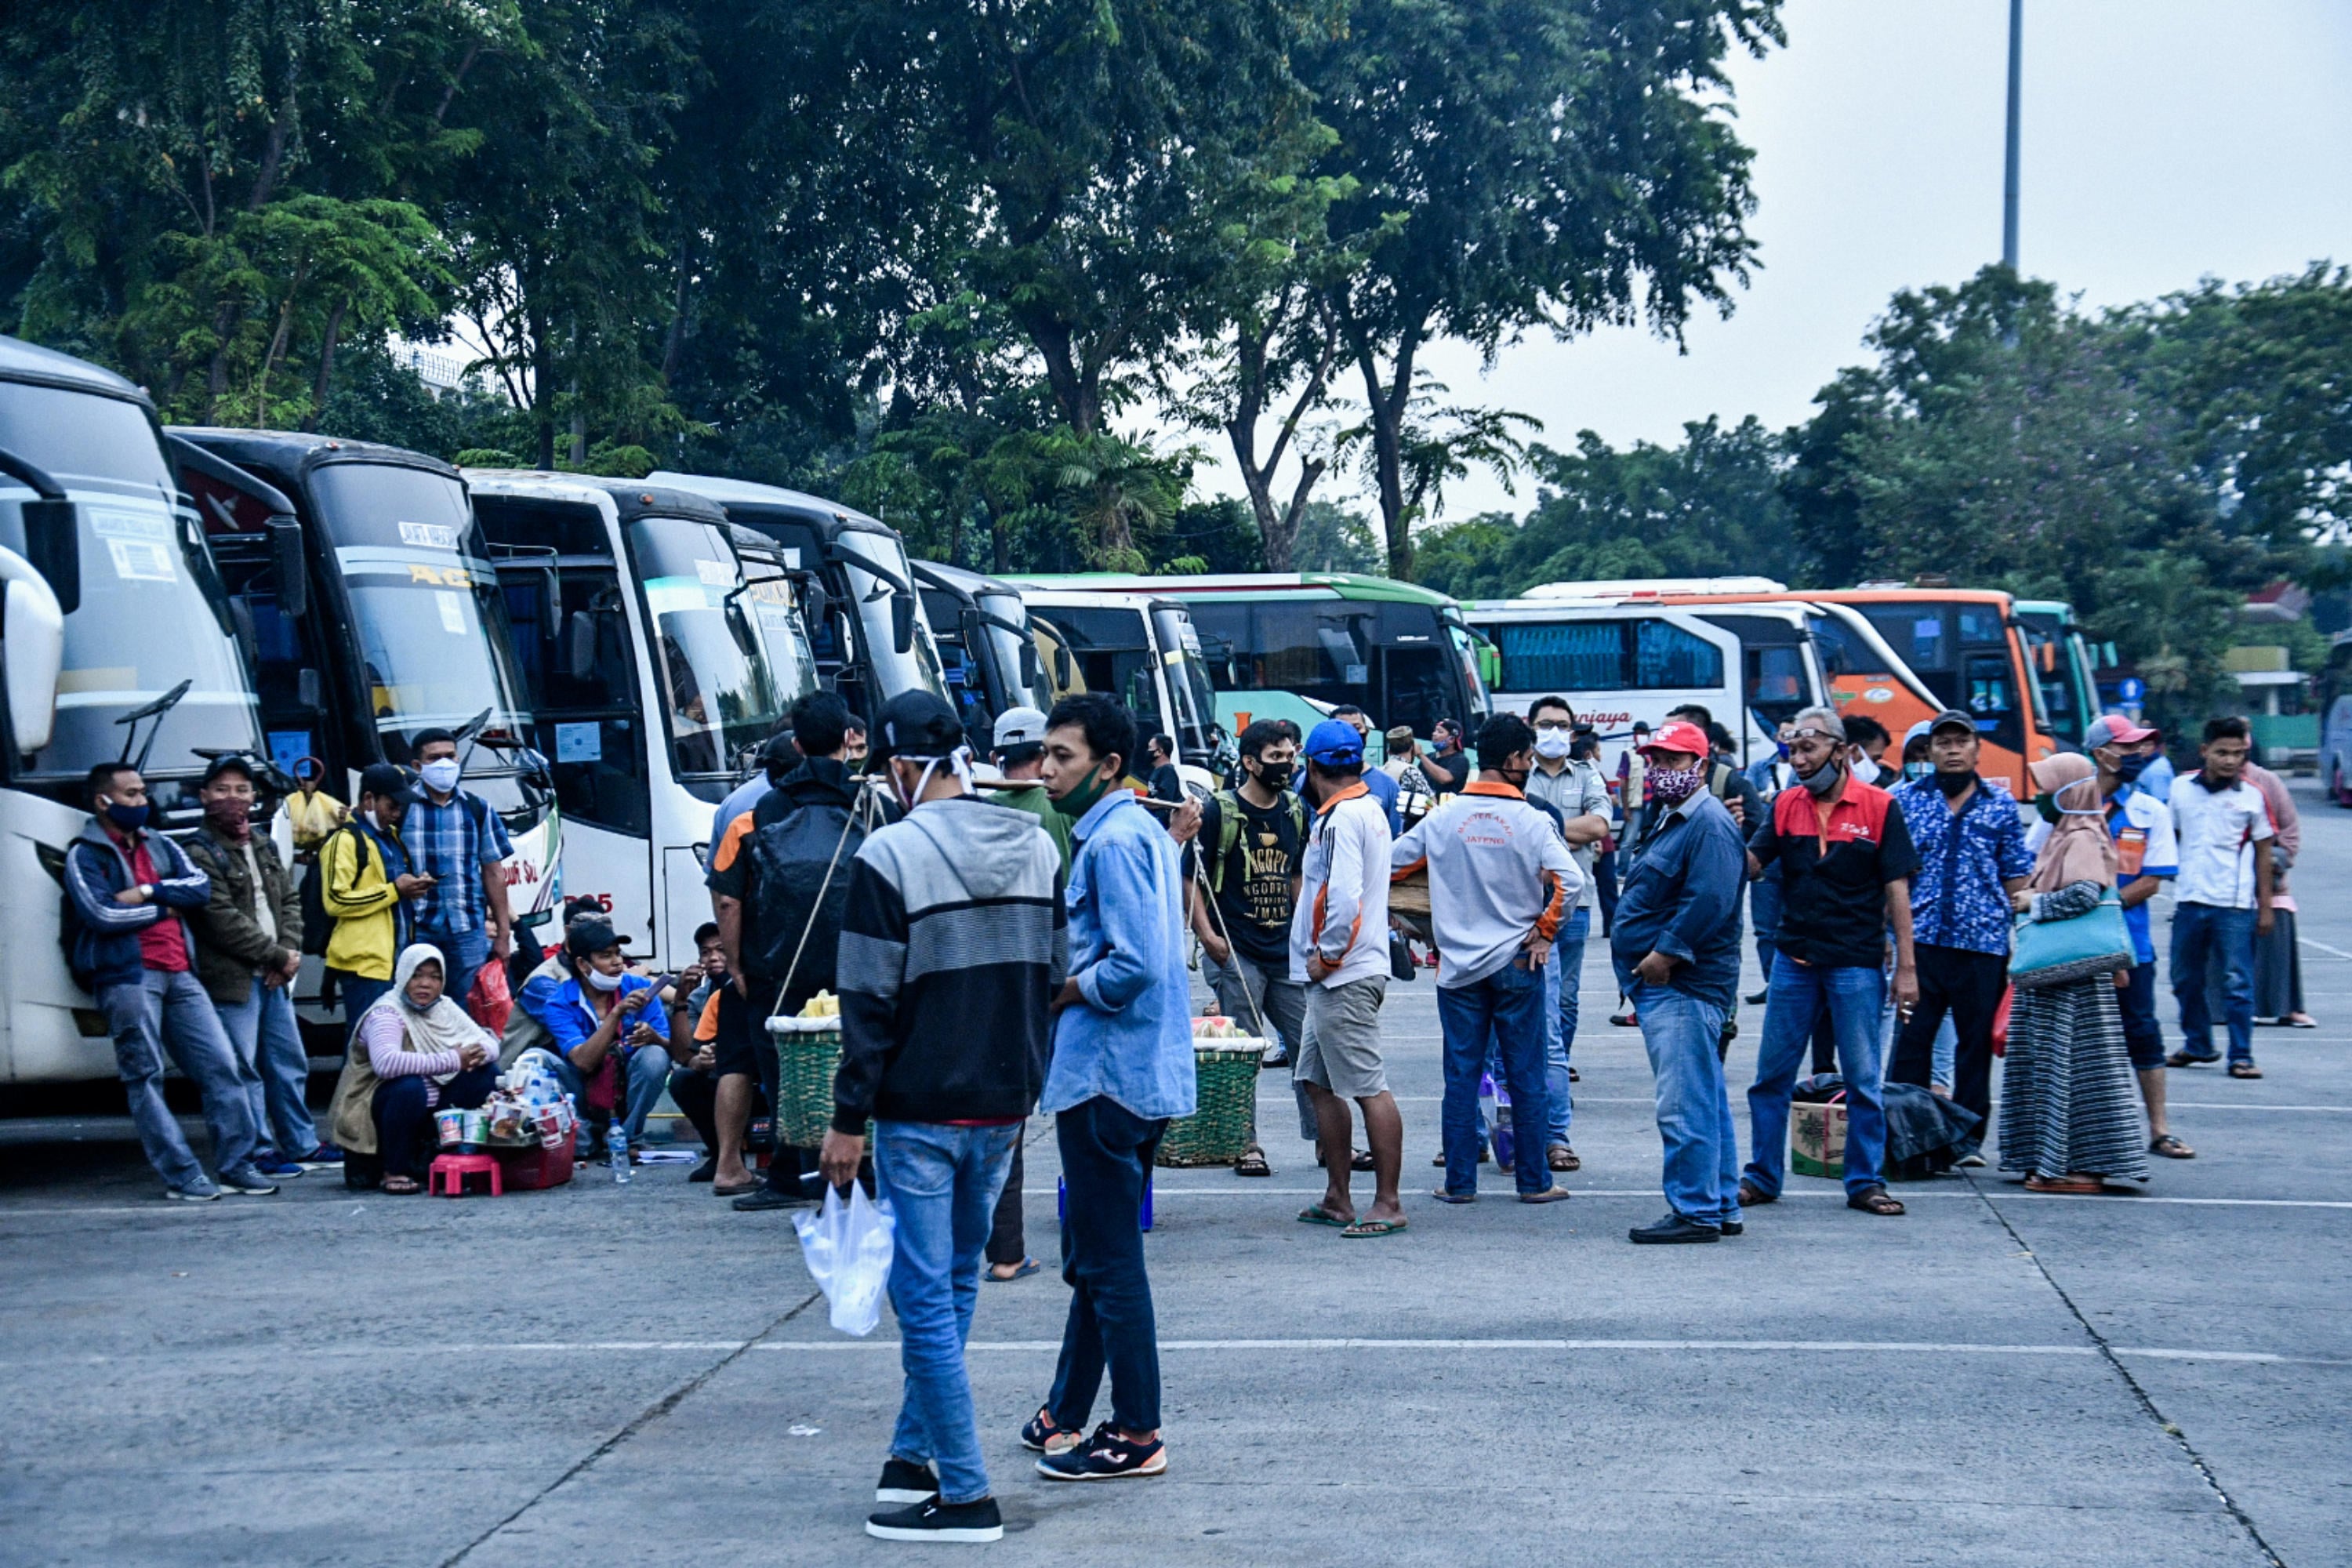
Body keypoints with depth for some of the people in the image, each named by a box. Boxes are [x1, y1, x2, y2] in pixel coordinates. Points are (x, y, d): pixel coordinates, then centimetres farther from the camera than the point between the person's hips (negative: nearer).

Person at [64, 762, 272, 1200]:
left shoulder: (160, 846, 20)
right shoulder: (85, 855, 1)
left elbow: (201, 886, 5)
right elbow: (103, 914, -13)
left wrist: (146, 892, -9)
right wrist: (165, 906, -2)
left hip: (178, 974, 6)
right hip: (127, 977, -6)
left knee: (220, 1065, 0)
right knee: (145, 1079, -5)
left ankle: (236, 1166, 4)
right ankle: (181, 1176, -4)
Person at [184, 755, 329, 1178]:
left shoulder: (263, 845, 16)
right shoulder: (201, 853, -9)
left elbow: (290, 900, 17)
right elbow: (223, 921, -16)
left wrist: (289, 952, -1)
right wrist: (278, 956, -11)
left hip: (274, 978, 8)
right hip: (232, 980, -8)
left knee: (290, 1063, 13)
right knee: (244, 1070, -5)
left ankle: (300, 1143, 23)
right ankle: (257, 1152, -1)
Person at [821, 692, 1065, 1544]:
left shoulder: (891, 854, -12)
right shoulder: (1037, 846, 6)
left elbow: (870, 1001, -12)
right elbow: (1053, 977, 12)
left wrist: (850, 1118, -7)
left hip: (920, 1112, -6)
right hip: (1003, 1106, 7)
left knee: (926, 1296, -2)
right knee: (954, 1281, 19)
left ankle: (966, 1495, -1)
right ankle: (916, 1454, 27)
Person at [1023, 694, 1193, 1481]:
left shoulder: (1113, 842, -17)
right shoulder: (1141, 831, 14)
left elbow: (1134, 967, -25)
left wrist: (1058, 995, -10)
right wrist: (1064, 986, 11)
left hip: (1109, 1076, -10)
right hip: (1138, 1073, 10)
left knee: (1109, 1264, -3)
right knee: (1095, 1259, 17)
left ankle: (1137, 1435, 2)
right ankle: (1065, 1417, 26)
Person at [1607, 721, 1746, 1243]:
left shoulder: (1709, 823, -13)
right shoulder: (1670, 820, 21)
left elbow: (1710, 899, -25)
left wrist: (1665, 953, -20)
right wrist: (1641, 967, 18)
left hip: (1684, 985, -11)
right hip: (1660, 985, 11)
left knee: (1684, 1104, -11)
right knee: (1706, 1100, 14)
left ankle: (1695, 1212, -8)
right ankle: (1722, 1207, 20)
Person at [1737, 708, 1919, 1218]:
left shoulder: (1879, 807, -4)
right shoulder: (1787, 804, 6)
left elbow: (1897, 889, -4)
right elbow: (1749, 865, -1)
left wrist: (1906, 967, -6)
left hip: (1856, 964, -3)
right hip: (1794, 960, 3)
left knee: (1863, 1081, 3)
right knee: (1772, 1075, 6)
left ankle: (1865, 1182, 13)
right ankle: (1761, 1177, 16)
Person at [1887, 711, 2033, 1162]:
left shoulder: (2001, 804, 9)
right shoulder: (1905, 799, 7)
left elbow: (2016, 875, 11)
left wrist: (2021, 936, 6)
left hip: (1984, 942, 1)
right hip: (1920, 936, -1)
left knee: (1977, 1040, 5)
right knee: (1911, 1037, -1)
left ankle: (1969, 1135, 14)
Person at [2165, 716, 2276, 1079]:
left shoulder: (2251, 797, 0)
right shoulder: (2181, 789, 4)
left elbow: (2263, 853, 5)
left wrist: (2266, 907, 3)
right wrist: (2164, 881, 11)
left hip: (2236, 906, -3)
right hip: (2189, 900, 3)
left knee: (2238, 984, -4)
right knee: (2186, 980, 12)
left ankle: (2241, 1056, 2)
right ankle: (2197, 1045, 29)